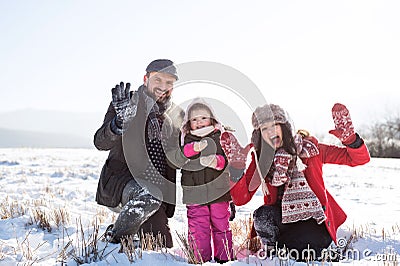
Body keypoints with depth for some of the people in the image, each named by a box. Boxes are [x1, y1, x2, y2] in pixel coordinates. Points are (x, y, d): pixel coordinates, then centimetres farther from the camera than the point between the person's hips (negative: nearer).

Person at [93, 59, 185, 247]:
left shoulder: (177, 116, 12)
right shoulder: (125, 104, -2)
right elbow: (101, 143, -15)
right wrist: (120, 122, -32)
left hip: (158, 188, 5)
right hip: (121, 180, -4)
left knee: (163, 246, -3)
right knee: (149, 196, -36)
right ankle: (115, 238, -11)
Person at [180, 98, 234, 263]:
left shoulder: (219, 137, 5)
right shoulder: (187, 140, 7)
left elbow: (225, 159, -4)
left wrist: (216, 161, -27)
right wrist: (194, 148, -28)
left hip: (218, 191, 0)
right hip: (194, 192, 0)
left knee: (221, 224, 7)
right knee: (198, 227, 2)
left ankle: (224, 257, 20)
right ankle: (201, 259, 13)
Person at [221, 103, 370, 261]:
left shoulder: (308, 148, -3)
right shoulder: (260, 159, 1)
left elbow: (359, 159, -3)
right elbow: (240, 199, -7)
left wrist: (349, 138, -24)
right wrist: (237, 165, -21)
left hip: (315, 222, -2)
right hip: (283, 220, 2)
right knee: (262, 216, -31)